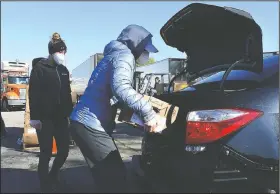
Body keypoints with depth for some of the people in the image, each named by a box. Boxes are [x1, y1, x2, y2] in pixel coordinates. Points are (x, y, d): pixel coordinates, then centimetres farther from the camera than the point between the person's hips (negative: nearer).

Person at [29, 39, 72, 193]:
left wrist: (69, 113, 14)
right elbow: (33, 94, -8)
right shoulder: (40, 67, -2)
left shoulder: (64, 70, 15)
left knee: (64, 150, 7)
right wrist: (35, 117, -14)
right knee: (46, 153, -2)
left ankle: (53, 177, 32)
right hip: (45, 118, -5)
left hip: (61, 117, 6)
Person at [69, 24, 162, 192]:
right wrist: (147, 111, -25)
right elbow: (120, 87, -27)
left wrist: (140, 107, 23)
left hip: (82, 122, 10)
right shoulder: (124, 55, -7)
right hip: (91, 125, -10)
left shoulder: (113, 55, 23)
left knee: (106, 175, 18)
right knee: (116, 174, -2)